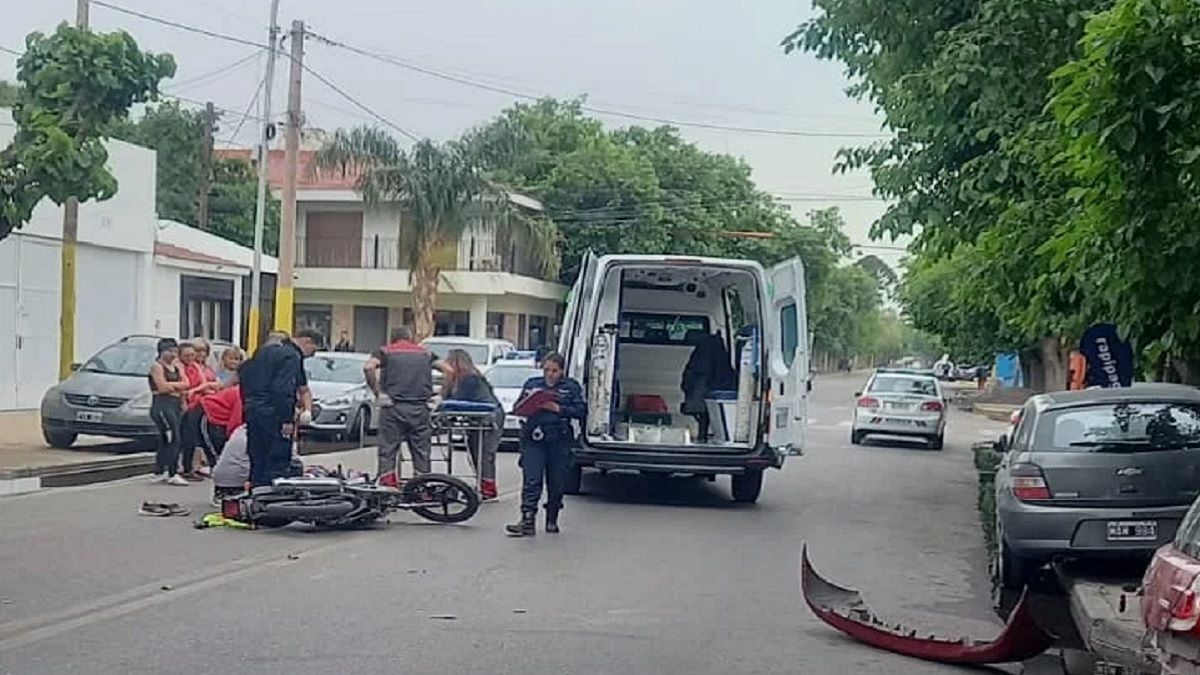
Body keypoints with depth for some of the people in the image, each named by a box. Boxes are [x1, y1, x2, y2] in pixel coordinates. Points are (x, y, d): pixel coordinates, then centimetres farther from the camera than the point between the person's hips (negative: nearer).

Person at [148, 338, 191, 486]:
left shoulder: (175, 367, 19)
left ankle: (159, 472, 19)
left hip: (175, 405, 8)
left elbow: (185, 384, 8)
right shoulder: (157, 366, -4)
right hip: (162, 405, -8)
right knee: (173, 439, -15)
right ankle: (173, 474, -16)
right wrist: (178, 387, 0)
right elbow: (163, 387, -14)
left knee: (165, 440, 12)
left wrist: (171, 385, -6)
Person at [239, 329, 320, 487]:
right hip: (273, 415, -9)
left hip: (251, 410, 9)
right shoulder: (292, 357, -13)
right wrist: (287, 420, -22)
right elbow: (283, 389, -23)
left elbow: (242, 372, 19)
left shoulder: (264, 350, 16)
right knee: (277, 463, -4)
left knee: (257, 461, 14)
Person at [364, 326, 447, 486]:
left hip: (393, 407, -2)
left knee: (388, 450, 1)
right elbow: (448, 370, 7)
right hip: (420, 410, 2)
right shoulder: (425, 353, 17)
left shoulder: (385, 351, 10)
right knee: (421, 453, 8)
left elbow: (369, 367, -10)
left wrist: (376, 391, -2)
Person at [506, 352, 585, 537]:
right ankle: (528, 521, -16)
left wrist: (558, 409, -14)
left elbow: (581, 411, -2)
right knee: (531, 481, -10)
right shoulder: (532, 384, 14)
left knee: (556, 483, 7)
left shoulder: (572, 387, 8)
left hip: (559, 440, 0)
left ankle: (552, 520, 23)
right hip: (533, 439, 0)